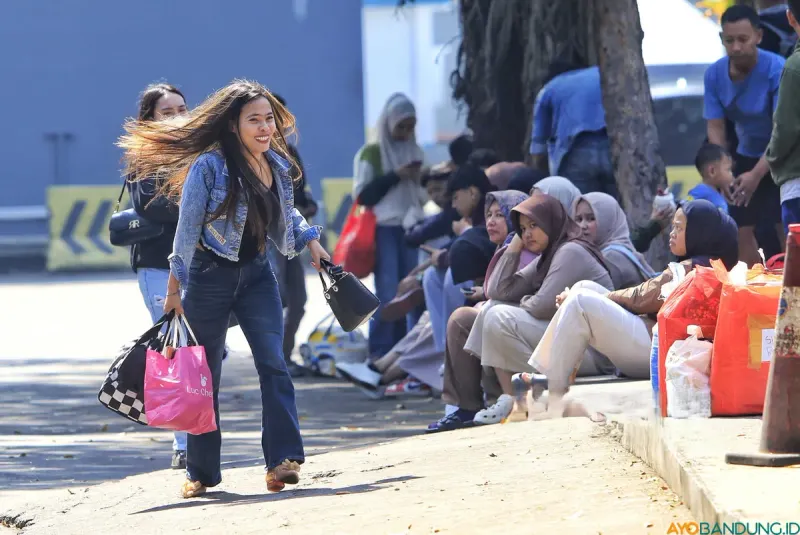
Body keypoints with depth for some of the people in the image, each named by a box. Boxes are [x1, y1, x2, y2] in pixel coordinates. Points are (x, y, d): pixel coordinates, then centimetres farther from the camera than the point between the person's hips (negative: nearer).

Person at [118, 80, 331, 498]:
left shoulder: (277, 165, 1)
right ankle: (201, 472, 17)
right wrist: (176, 287, -12)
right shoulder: (209, 167, -17)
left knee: (273, 362, -13)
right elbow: (187, 229, -13)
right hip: (210, 278, -4)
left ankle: (282, 459, -17)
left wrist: (309, 239, 10)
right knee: (206, 375, 5)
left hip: (257, 275, 4)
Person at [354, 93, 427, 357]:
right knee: (387, 294, -10)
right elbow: (362, 195, -6)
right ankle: (380, 354, -7)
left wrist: (420, 181, -2)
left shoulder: (415, 153, 16)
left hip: (411, 229, 5)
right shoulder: (371, 154, 2)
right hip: (384, 229, -5)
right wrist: (394, 176, -12)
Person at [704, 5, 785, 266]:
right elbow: (715, 127, -9)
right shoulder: (714, 75, -12)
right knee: (741, 231, -1)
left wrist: (756, 174, -36)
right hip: (747, 156, 5)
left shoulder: (777, 70, -26)